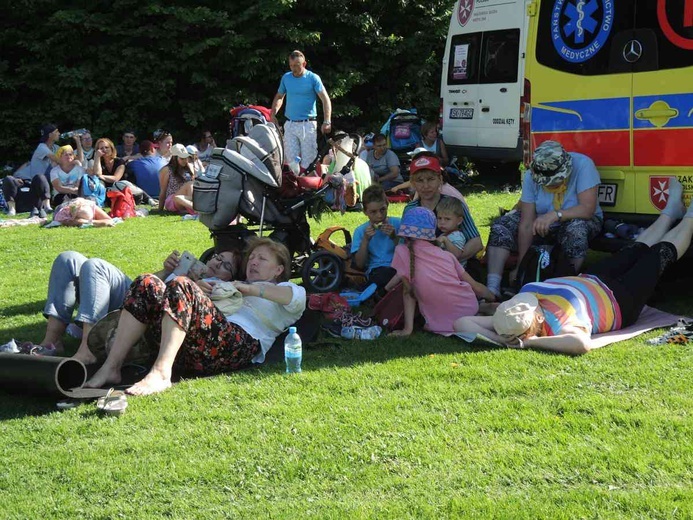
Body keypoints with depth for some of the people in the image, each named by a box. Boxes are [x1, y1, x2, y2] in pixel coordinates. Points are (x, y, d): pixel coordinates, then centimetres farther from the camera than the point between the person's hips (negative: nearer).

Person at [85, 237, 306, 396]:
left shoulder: (280, 291, 25)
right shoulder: (233, 286, 44)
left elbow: (299, 297, 0)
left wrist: (251, 289, -1)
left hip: (239, 344, -6)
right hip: (189, 350, 6)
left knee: (181, 286, -27)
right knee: (147, 284, -10)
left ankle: (161, 374, -42)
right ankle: (111, 368, -21)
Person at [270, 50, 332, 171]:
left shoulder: (313, 78, -4)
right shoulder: (286, 78, 7)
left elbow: (325, 99, -7)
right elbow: (279, 97, 20)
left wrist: (326, 122, -17)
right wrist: (273, 115, 4)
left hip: (308, 124, -3)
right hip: (290, 124, 3)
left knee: (307, 161, -3)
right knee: (290, 160, 3)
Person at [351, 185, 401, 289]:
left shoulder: (397, 223, 10)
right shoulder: (360, 231, 9)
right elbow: (359, 265, 2)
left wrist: (394, 237, -10)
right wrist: (365, 240, -8)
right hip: (376, 270, -1)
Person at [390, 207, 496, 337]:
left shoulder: (402, 251, 4)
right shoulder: (446, 254, 14)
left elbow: (408, 291, 2)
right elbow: (476, 286, 17)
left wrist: (408, 328, 4)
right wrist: (493, 299, 35)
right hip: (471, 309, 5)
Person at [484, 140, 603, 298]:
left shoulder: (582, 165, -26)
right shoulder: (531, 176, -18)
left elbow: (588, 208, -32)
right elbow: (526, 224, -18)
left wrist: (556, 215, -45)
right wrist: (521, 266, -19)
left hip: (581, 220, -3)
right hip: (544, 224, 3)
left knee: (577, 228, -39)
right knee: (501, 227, -17)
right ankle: (492, 290, -25)